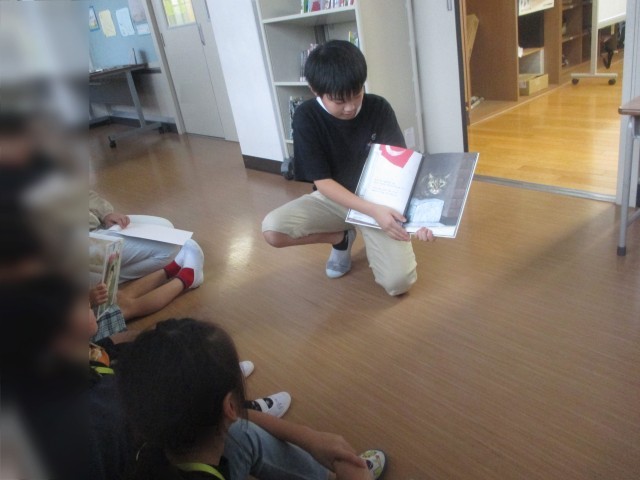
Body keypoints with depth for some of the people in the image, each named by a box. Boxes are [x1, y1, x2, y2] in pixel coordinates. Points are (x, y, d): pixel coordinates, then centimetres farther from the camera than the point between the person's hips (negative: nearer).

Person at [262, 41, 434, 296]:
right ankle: (342, 238, 2)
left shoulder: (378, 108, -15)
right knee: (272, 229, -26)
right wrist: (373, 211, -33)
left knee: (399, 282, -20)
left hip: (378, 199, -1)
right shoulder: (306, 117, -18)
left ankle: (368, 238, 13)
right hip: (334, 199, 1)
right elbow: (323, 182, -19)